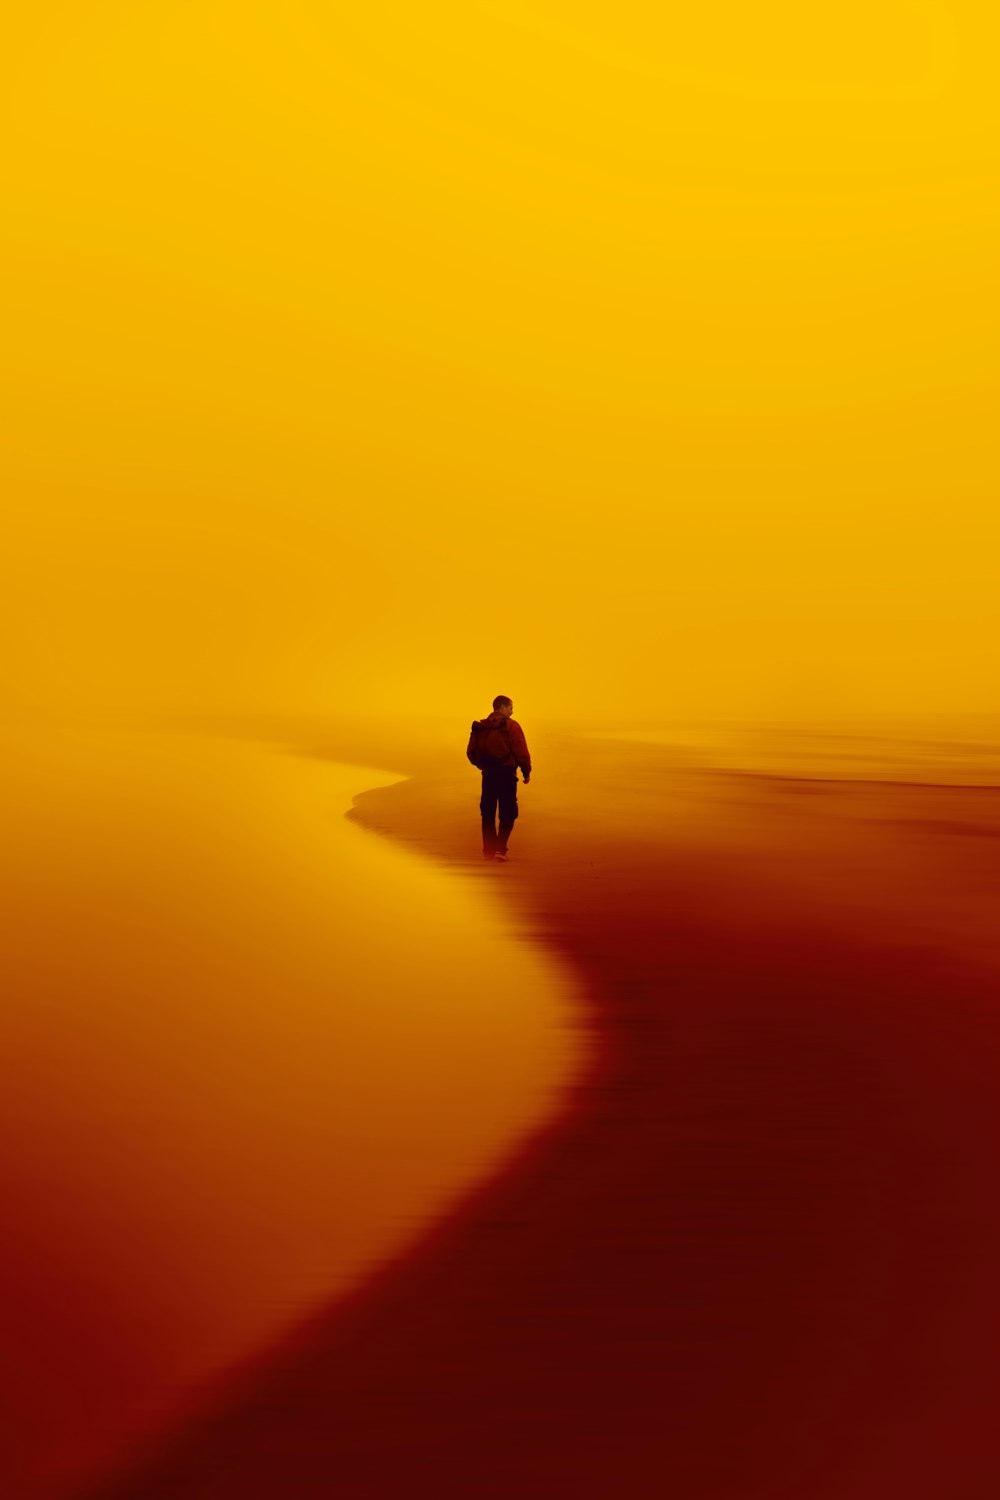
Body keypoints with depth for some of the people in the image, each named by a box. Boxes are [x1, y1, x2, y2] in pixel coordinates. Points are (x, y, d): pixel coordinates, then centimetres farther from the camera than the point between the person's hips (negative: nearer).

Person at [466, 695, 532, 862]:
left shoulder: (480, 726, 8)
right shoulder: (511, 726, -8)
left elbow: (471, 752, 11)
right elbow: (521, 752, -11)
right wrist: (526, 772, 1)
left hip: (488, 775, 5)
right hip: (506, 774, -5)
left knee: (488, 813, 12)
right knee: (508, 813, 2)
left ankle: (488, 850, 12)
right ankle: (501, 848, -8)